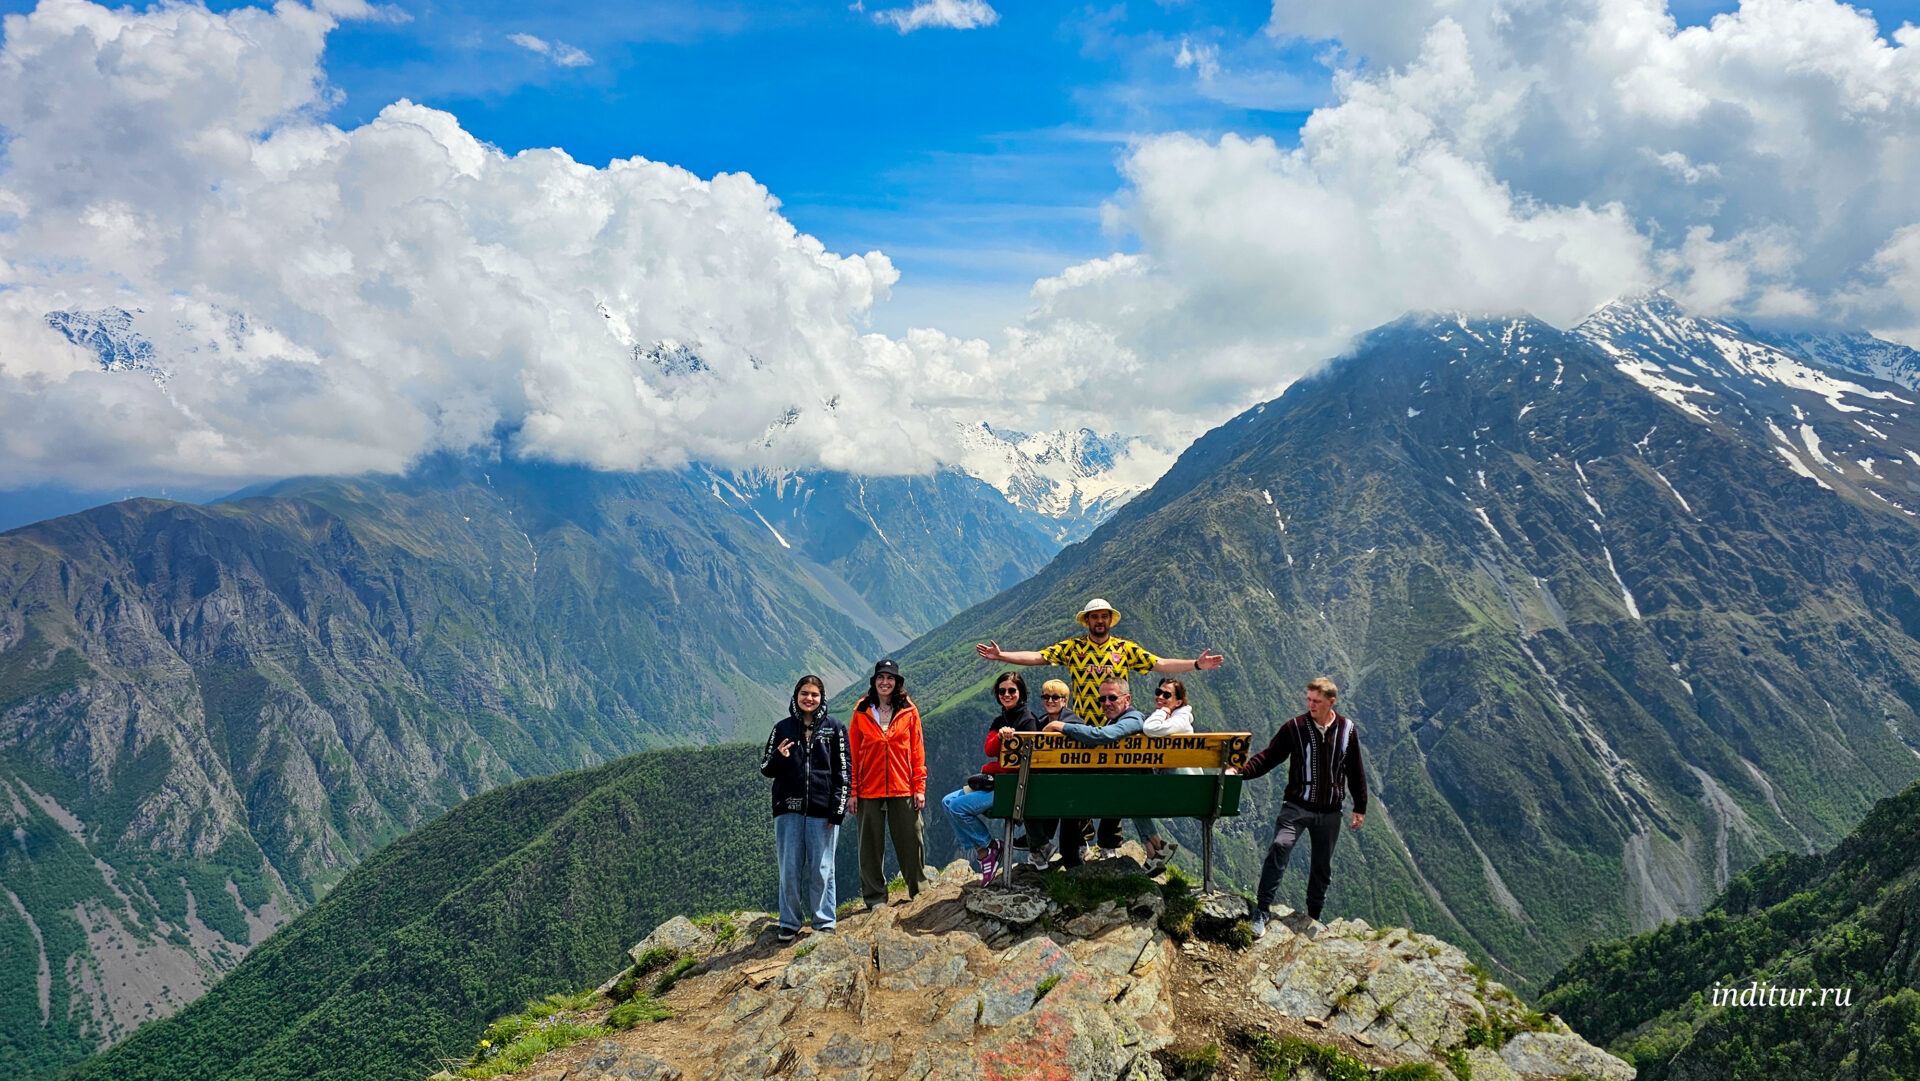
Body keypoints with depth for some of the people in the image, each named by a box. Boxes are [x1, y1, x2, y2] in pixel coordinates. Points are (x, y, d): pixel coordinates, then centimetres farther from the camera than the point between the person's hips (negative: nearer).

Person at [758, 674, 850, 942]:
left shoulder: (834, 728, 4)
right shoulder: (782, 728, 8)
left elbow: (843, 771, 3)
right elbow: (766, 769, 11)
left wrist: (837, 810, -5)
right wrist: (778, 757, -12)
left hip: (823, 810, -1)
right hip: (788, 809, 1)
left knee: (821, 869, 3)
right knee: (789, 869, 3)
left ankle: (824, 921, 15)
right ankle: (789, 923, 14)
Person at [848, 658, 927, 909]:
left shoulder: (908, 711, 4)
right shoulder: (861, 712, 3)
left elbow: (917, 750, 4)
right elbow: (853, 754, 4)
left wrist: (919, 787, -1)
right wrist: (852, 791, 0)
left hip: (903, 789, 0)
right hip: (869, 790, 0)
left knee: (911, 841, 3)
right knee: (871, 845, 5)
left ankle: (919, 892, 19)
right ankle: (876, 898, 16)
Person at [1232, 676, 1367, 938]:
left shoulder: (1347, 730, 1)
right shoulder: (1295, 727, -5)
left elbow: (1355, 771, 12)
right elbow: (1268, 757, -4)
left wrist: (1360, 807, 14)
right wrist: (1241, 771, -20)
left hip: (1330, 812, 3)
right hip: (1297, 806, -3)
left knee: (1323, 866, 13)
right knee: (1279, 847, -24)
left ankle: (1313, 915, 32)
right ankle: (1262, 909, -20)